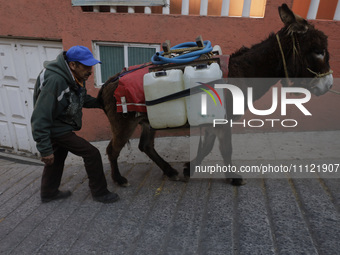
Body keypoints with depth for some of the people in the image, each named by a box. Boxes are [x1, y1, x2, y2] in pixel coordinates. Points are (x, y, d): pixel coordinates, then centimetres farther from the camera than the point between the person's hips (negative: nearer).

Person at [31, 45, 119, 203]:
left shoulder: (75, 78, -4)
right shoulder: (55, 81, -32)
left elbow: (82, 98, 16)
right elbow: (40, 118, -31)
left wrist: (100, 103, 3)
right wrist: (45, 149, -29)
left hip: (63, 126, 10)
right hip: (57, 130, -10)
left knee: (57, 158, 23)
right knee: (92, 154, -7)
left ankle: (48, 193, 44)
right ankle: (99, 193, 10)